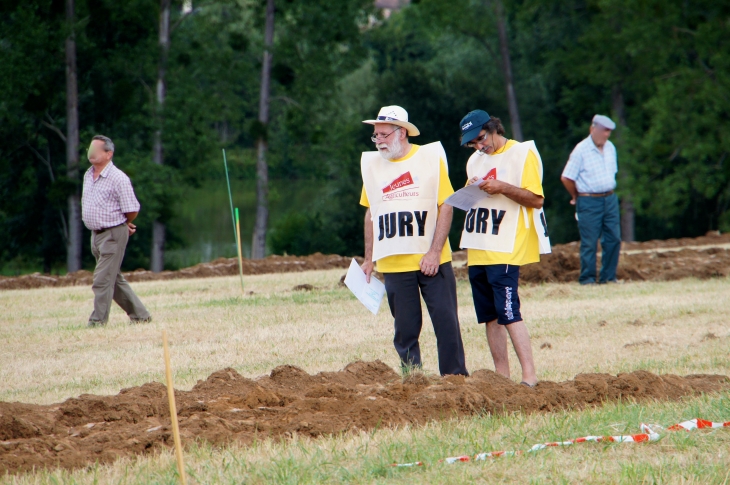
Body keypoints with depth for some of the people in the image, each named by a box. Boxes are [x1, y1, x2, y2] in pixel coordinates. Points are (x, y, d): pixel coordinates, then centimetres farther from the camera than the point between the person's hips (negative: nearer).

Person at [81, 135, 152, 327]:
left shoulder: (118, 178, -14)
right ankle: (140, 315, 22)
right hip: (96, 234, 9)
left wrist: (122, 225, 5)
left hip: (113, 234, -9)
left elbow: (132, 210, -14)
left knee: (102, 280, -9)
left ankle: (98, 321, -5)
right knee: (115, 280, 13)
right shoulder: (88, 176, 10)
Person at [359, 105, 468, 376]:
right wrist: (369, 258, 12)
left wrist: (435, 252, -12)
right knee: (405, 328, 3)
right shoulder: (372, 165, 9)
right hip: (393, 263, 3)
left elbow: (446, 206, -4)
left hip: (432, 261, -3)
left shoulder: (430, 158, -1)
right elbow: (371, 213, 16)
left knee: (446, 321, -4)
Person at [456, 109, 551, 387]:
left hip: (505, 250, -8)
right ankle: (501, 375, 9)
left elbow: (536, 199, -9)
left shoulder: (523, 154, -4)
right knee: (489, 316, 6)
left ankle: (529, 375, -18)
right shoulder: (475, 160, 19)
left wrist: (503, 188, -19)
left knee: (508, 312, -16)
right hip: (477, 250, 8)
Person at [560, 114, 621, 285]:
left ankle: (608, 276, 13)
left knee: (613, 239, 5)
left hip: (610, 199, 6)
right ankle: (587, 278, 4)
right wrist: (577, 196, 3)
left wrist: (609, 192, 15)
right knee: (589, 242, -3)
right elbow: (566, 178, -9)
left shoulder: (610, 148, 9)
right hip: (589, 202, -6)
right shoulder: (581, 150, -12)